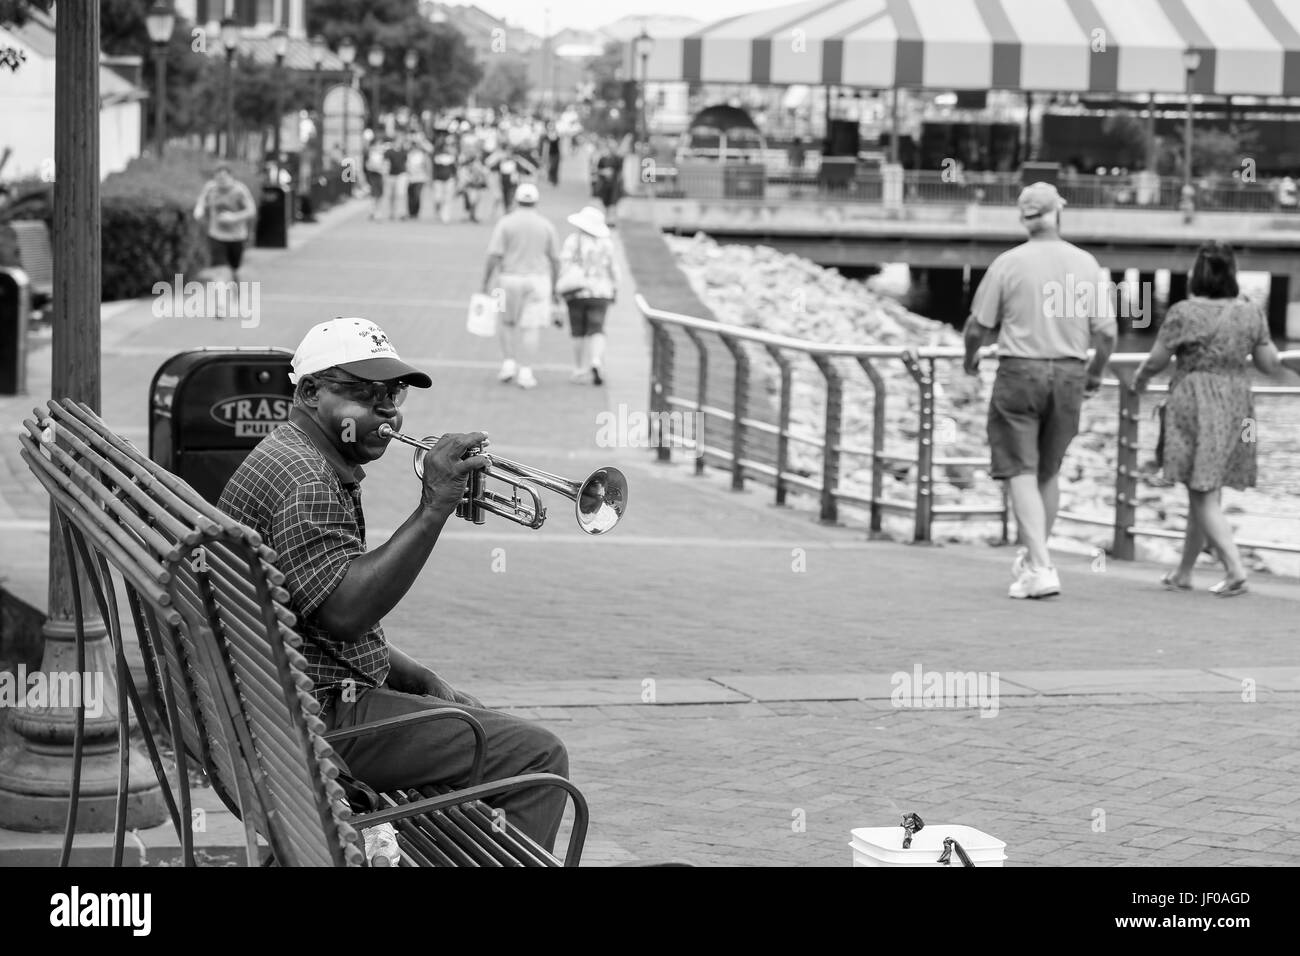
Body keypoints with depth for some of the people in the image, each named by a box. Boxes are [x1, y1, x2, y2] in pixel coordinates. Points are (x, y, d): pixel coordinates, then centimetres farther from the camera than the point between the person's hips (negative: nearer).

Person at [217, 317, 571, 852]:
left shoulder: (321, 467, 18)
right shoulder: (302, 478, -17)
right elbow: (344, 612, -31)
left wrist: (422, 680, 11)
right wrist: (433, 510, -30)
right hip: (321, 720, -11)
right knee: (537, 757, -14)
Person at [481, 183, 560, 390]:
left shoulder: (506, 223, -4)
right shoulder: (546, 225, 1)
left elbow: (494, 256, -10)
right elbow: (555, 260, 3)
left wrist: (485, 285, -4)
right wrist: (555, 289, 12)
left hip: (510, 279, -1)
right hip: (538, 279, 1)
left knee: (506, 323, 19)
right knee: (530, 329, 2)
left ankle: (508, 363, 6)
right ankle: (525, 373, -5)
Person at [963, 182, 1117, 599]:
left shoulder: (1007, 264, -7)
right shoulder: (1086, 265, -1)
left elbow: (977, 327, -3)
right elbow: (1106, 331, -1)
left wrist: (970, 358, 18)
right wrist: (1095, 373, 18)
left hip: (1019, 372, -3)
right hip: (1069, 375, 3)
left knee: (1021, 472, -2)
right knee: (1047, 471, 18)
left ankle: (1041, 569, -13)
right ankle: (1031, 556, 30)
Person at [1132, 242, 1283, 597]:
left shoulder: (1184, 312, -12)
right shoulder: (1251, 313, 0)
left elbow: (1155, 360, -5)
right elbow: (1270, 365, 5)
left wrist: (1140, 378, 16)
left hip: (1195, 407, -5)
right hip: (1236, 406, 5)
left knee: (1204, 497, -1)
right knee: (1204, 494, 15)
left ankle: (1236, 570, -14)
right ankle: (1183, 573, 25)